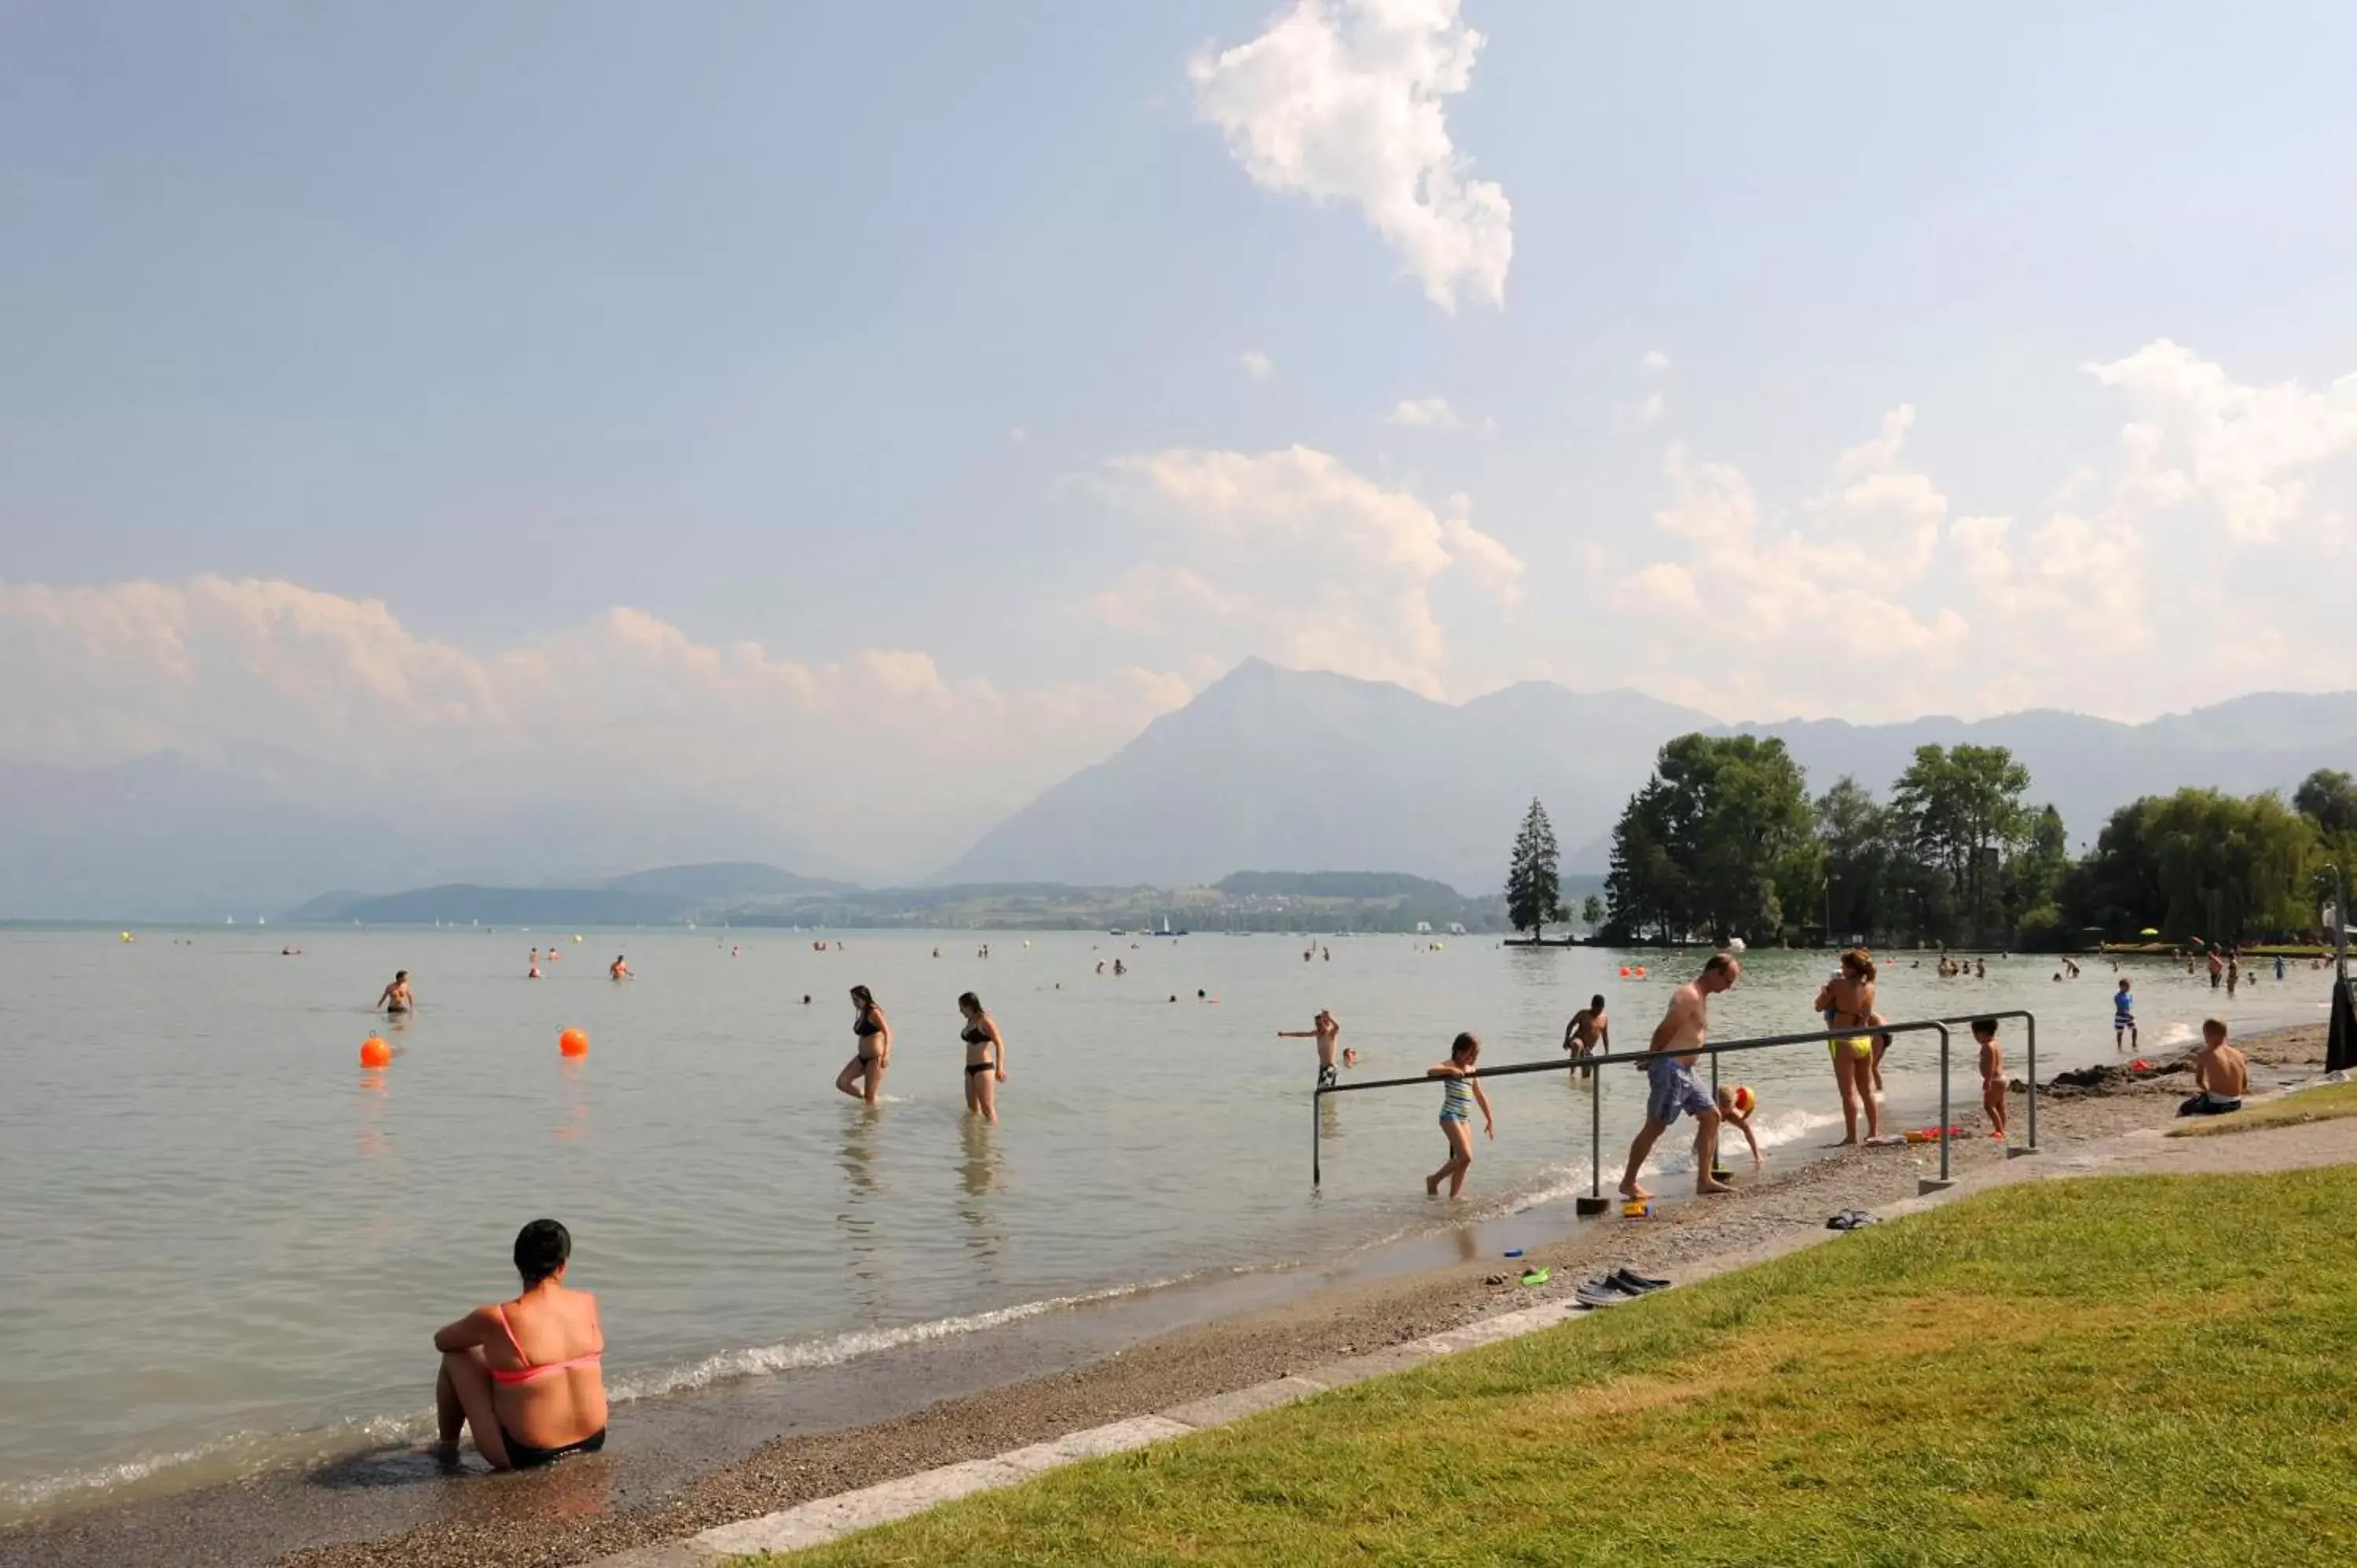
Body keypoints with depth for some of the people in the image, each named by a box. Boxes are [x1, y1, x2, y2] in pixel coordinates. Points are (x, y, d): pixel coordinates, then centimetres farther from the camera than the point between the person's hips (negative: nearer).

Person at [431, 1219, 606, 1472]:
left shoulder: (496, 1319, -17)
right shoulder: (588, 1304, -6)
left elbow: (441, 1341, 2)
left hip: (525, 1455, -4)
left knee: (455, 1357, 11)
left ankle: (447, 1446, 29)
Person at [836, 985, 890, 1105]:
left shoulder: (874, 1013, -13)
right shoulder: (861, 1014, 11)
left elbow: (887, 1032, -21)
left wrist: (886, 1055, -33)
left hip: (875, 1058, -9)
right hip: (862, 1057, 9)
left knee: (870, 1096, -3)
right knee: (841, 1083, 1)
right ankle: (866, 1098, 16)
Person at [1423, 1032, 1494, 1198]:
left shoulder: (1472, 1071, 16)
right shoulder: (1450, 1065, -7)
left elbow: (1480, 1097, 24)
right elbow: (1430, 1072, -27)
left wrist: (1490, 1119, 23)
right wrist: (1450, 1070, -41)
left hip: (1465, 1119, 8)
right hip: (1450, 1116, -8)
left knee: (1463, 1160, 2)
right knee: (1465, 1157, -15)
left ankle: (1453, 1197, 7)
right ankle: (1433, 1180, 1)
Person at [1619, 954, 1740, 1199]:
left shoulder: (1701, 997, 16)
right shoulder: (1689, 996, -17)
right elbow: (1663, 1031, -20)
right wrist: (1651, 1060, -8)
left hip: (1685, 1070, 10)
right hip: (1671, 1068, -10)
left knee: (1711, 1116, 9)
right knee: (1655, 1126, -4)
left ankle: (1704, 1180, 11)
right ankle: (1628, 1183, 4)